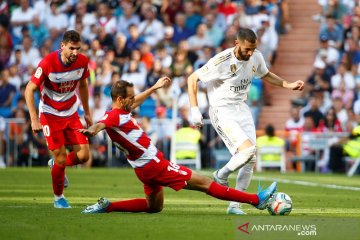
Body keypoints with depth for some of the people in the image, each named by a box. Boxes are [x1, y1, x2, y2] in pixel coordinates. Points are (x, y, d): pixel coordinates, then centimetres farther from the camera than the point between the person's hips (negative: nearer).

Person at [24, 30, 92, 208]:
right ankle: (58, 198, 17)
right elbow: (29, 90, -19)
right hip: (50, 114, -4)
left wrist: (87, 112, 15)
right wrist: (34, 119, -25)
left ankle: (56, 164, 28)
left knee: (83, 156, -5)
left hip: (71, 113, 4)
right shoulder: (48, 63, -24)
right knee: (60, 159, -7)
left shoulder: (83, 61, -10)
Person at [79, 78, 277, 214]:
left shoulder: (121, 112, 8)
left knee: (153, 207, 28)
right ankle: (256, 200, -3)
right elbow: (101, 124, -43)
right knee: (204, 183, -6)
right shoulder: (114, 116, -20)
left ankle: (107, 206, 16)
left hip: (148, 166, 11)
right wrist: (91, 131, -66)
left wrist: (155, 87, 40)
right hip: (154, 164, -11)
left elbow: (136, 101, 29)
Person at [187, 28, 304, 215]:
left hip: (242, 108, 7)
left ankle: (234, 205, 9)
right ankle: (221, 176, 3)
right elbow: (192, 79, -12)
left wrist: (288, 85, 8)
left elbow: (265, 75, 20)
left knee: (250, 160, -1)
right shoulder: (222, 61, -21)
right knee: (248, 149, -24)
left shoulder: (256, 57, -3)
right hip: (222, 111, -7)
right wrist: (194, 110, -16)